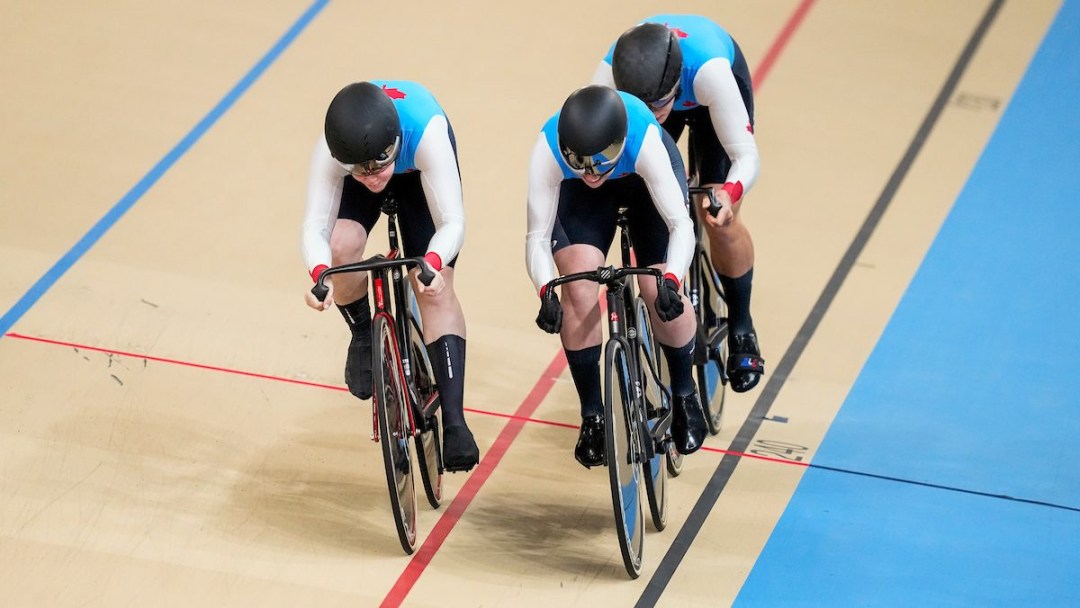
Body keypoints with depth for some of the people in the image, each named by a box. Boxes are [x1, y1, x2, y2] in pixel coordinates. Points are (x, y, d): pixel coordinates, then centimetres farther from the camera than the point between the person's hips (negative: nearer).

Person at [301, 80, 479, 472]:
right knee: (342, 248, -28)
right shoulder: (330, 150, -40)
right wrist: (320, 274, -61)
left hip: (418, 169, -1)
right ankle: (362, 336, 4)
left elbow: (452, 222, -42)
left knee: (437, 289, -15)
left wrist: (433, 263, -62)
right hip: (357, 147, 1)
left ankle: (454, 424, -18)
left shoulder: (426, 132, -45)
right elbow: (315, 226, -41)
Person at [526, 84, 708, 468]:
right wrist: (545, 291, -52)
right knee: (579, 289, -19)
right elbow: (538, 237, -34)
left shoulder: (644, 140, -42)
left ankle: (684, 397, 15)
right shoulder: (548, 149, -39)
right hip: (576, 195, 1)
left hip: (645, 178, -1)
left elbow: (680, 224, -40)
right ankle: (592, 416, -2)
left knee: (660, 294, -13)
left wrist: (671, 281, -57)